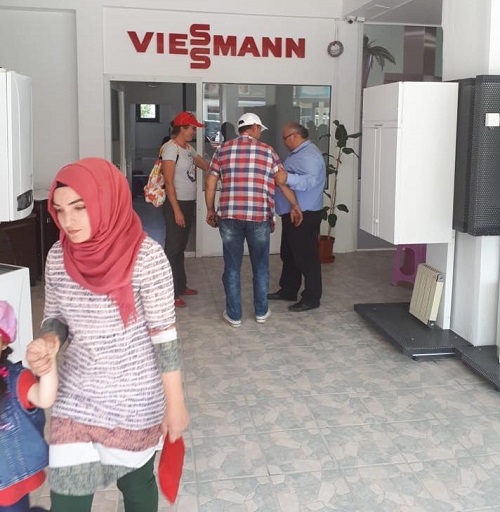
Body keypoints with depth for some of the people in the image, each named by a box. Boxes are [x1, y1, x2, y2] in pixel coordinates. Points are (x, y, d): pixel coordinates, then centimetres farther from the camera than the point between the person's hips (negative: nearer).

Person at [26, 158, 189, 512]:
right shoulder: (57, 258, -6)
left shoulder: (146, 257, -21)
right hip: (76, 399, 3)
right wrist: (44, 345, -15)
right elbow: (56, 319, 7)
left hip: (136, 400, -3)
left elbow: (164, 336, -15)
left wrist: (175, 403, -10)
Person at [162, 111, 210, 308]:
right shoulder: (170, 148, -14)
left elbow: (206, 166, 24)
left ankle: (180, 286, 27)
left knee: (181, 247, 16)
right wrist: (176, 210, -21)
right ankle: (171, 292, 2)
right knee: (172, 247, -4)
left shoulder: (189, 148, 11)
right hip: (176, 203, -9)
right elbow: (168, 182, -19)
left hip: (189, 203, 9)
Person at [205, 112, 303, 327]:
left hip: (229, 216, 0)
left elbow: (210, 184, 6)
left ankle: (233, 315, 16)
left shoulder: (223, 149, 8)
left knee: (232, 267, 10)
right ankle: (261, 312, 25)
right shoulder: (267, 151, 6)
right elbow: (284, 183, 13)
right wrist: (295, 206, 25)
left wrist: (210, 210, 18)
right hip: (259, 217, 0)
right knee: (260, 267, 15)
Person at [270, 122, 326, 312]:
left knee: (306, 256, -4)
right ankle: (288, 290, 28)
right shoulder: (298, 153, 17)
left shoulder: (309, 155, -17)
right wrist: (278, 175, 18)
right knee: (289, 254, 17)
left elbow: (310, 181, -33)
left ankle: (311, 298, 3)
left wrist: (287, 178, -46)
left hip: (304, 214, -11)